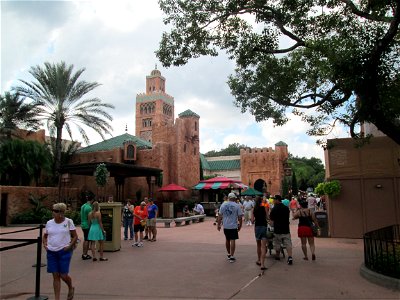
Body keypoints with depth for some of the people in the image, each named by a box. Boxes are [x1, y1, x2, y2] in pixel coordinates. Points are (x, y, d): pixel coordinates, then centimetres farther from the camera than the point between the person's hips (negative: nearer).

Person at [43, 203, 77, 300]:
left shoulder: (68, 222, -3)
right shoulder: (49, 223, 5)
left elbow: (75, 236, 0)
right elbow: (45, 236, 19)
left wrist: (70, 246, -12)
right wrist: (45, 244, 1)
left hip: (64, 252, -3)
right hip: (51, 252, 3)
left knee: (63, 275, -2)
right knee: (56, 276, 3)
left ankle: (71, 288, 30)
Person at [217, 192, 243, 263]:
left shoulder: (223, 204, 1)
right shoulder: (237, 206, -7)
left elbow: (220, 215, 2)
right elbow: (240, 217, -6)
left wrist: (218, 224, 9)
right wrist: (240, 225, 5)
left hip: (225, 226, 3)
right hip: (233, 226, -3)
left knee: (227, 239, 18)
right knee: (233, 240, -1)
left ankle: (229, 254, 31)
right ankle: (232, 256, -2)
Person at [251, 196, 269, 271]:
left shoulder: (254, 209, 1)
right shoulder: (264, 208, -5)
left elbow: (252, 221, 0)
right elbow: (267, 217, -3)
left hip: (257, 227, 3)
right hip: (264, 226, -3)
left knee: (258, 245, 22)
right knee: (263, 246, -5)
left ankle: (259, 260, 33)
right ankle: (262, 264, -14)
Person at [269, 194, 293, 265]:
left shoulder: (274, 209, -11)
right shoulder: (286, 208, 4)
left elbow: (271, 219, -3)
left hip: (277, 230, -3)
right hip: (286, 229, 3)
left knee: (277, 244, 13)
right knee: (288, 244, 0)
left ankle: (277, 256, 28)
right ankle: (290, 257, -15)